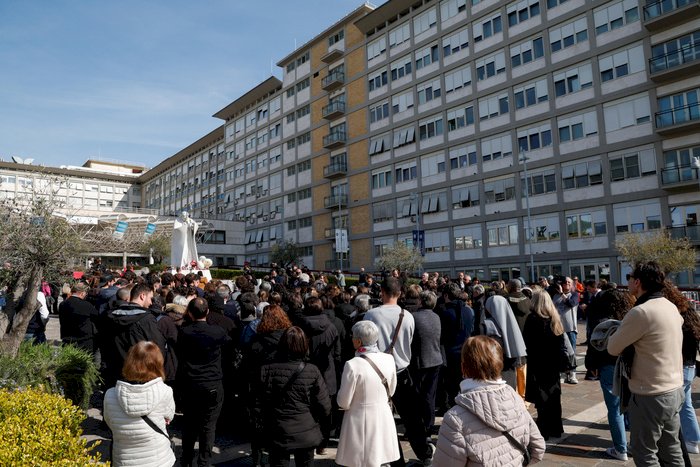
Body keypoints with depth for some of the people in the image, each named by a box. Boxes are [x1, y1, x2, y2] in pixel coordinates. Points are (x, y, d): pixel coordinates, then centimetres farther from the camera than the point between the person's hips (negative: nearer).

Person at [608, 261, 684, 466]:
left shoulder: (641, 311, -21)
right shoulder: (671, 307, 5)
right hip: (675, 389, 8)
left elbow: (613, 348, -14)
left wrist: (614, 334, 5)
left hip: (650, 395, -8)